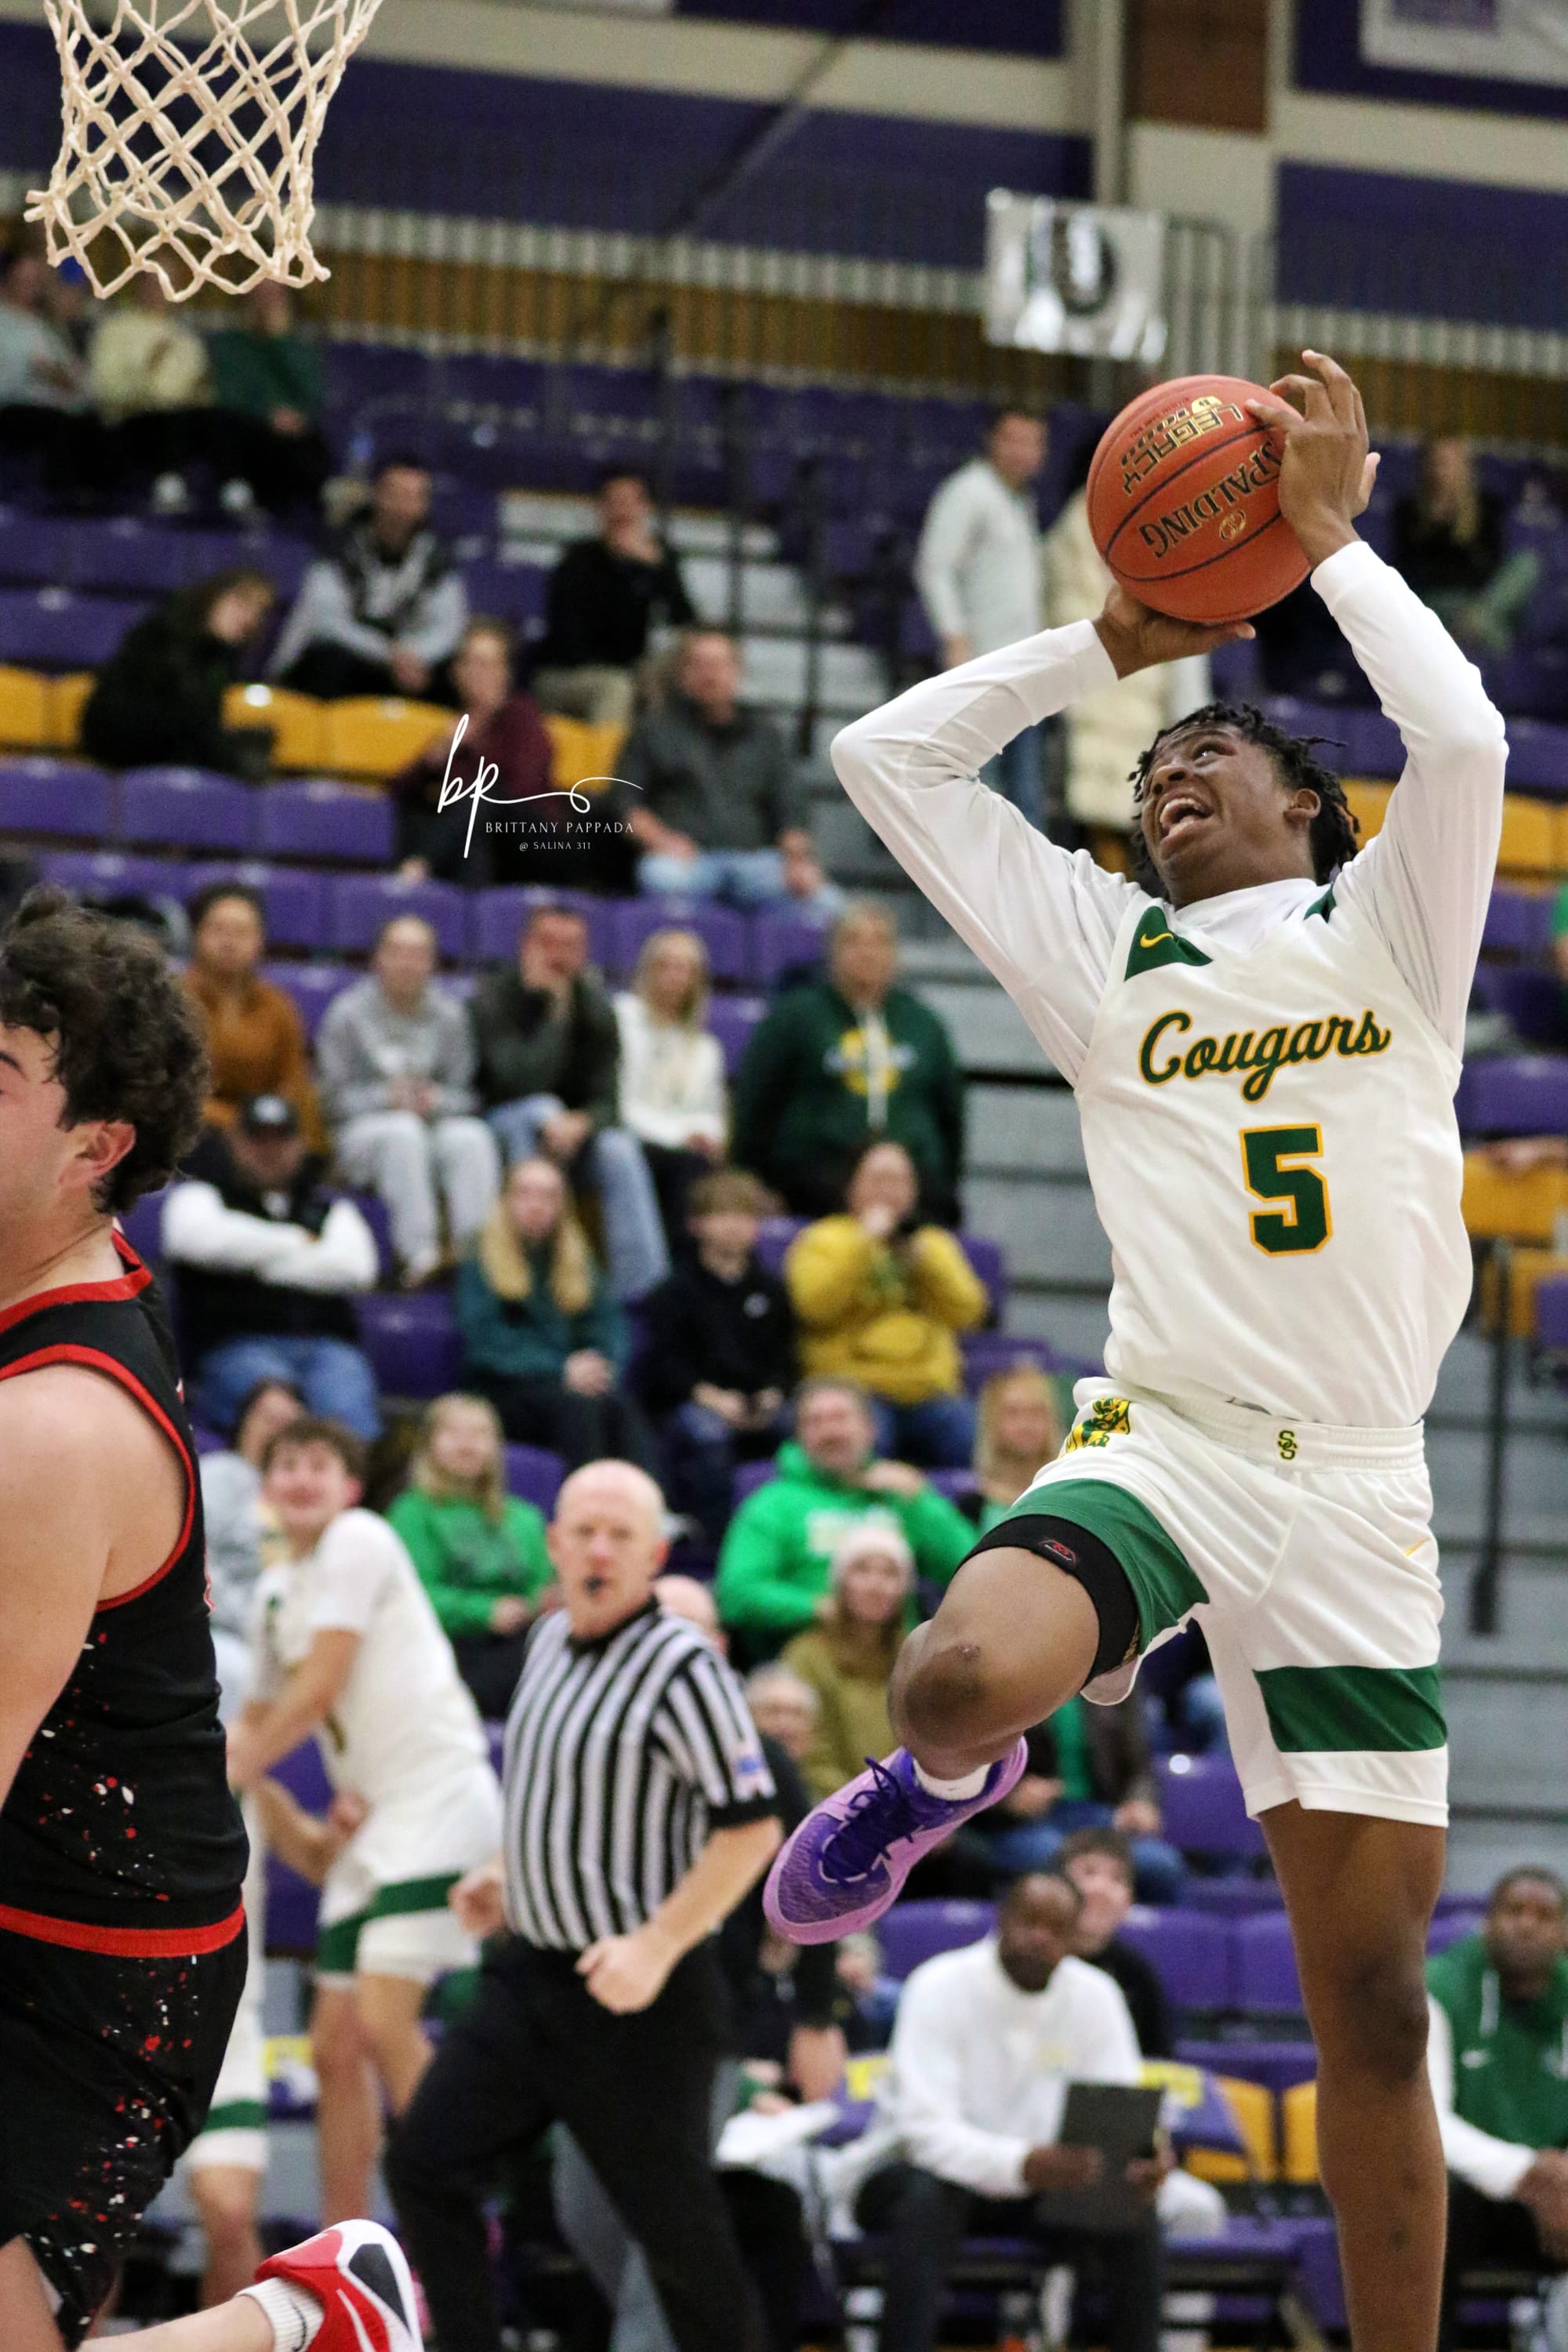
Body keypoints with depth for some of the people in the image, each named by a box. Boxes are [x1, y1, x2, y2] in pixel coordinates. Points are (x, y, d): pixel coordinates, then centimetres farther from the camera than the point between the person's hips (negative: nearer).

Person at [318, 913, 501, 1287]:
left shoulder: (449, 1015, 11)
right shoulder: (348, 1014, 3)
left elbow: (466, 1095, 9)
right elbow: (333, 1098, -1)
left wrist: (437, 1099, -14)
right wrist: (385, 1097, -18)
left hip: (437, 1125, 3)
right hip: (362, 1134, -3)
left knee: (473, 1138, -32)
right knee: (403, 1131, -38)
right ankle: (419, 1253, -46)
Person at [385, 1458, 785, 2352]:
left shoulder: (681, 1666, -17)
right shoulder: (552, 1640, 8)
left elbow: (752, 1827, -19)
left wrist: (657, 1944, -24)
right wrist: (508, 1875, 14)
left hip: (638, 1997, -8)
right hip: (531, 1969, 8)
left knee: (676, 2224, 0)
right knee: (426, 2163, 3)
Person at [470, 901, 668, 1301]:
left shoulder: (592, 1005, 2)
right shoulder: (493, 1000, -10)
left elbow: (605, 1098, -6)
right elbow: (520, 1081, -25)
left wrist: (581, 1123, -29)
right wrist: (558, 1011, -24)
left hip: (571, 1131, 3)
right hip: (500, 1125, -3)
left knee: (620, 1149, -27)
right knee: (541, 1109, -35)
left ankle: (642, 1287, -31)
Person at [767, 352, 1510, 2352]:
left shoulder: (1388, 929, 12)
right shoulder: (1104, 954, 15)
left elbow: (1463, 734, -7)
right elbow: (888, 752, 13)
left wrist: (1328, 532, 2)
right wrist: (1114, 637, 14)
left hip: (1353, 1493, 0)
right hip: (1158, 1440, 0)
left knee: (1374, 2001, 0)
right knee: (963, 1677, -34)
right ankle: (948, 1779, 3)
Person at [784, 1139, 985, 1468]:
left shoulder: (935, 1244, 23)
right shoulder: (822, 1240, 12)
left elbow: (965, 1313, 7)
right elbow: (815, 1305, -8)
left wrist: (925, 1259, -4)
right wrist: (864, 1241, -8)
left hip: (928, 1389, 3)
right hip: (856, 1384, -3)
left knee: (970, 1444, -26)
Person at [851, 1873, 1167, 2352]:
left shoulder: (1095, 1996, -2)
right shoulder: (940, 1987, -16)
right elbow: (926, 2128, -27)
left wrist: (1143, 2163, -34)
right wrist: (1023, 2164, -46)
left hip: (1037, 2185, 4)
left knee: (1135, 2214, -24)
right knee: (928, 2198, -39)